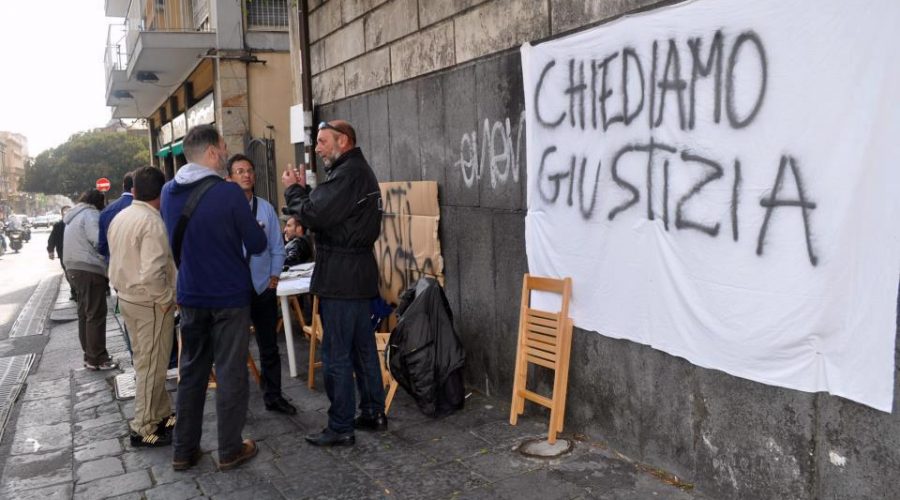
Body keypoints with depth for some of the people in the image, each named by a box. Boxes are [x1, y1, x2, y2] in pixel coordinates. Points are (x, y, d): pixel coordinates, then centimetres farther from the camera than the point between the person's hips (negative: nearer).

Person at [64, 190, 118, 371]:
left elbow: (82, 242, 20)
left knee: (85, 313, 13)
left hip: (74, 268, 10)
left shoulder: (73, 216, 21)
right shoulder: (90, 214, -9)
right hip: (89, 269, -10)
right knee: (96, 315, -6)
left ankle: (89, 355, 19)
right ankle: (97, 358, -4)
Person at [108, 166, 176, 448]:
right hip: (150, 302, -9)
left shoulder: (119, 218, 6)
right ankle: (144, 429, 10)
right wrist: (168, 298, -17)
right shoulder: (152, 222, -22)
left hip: (127, 297, 9)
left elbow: (118, 260, 14)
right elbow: (152, 273, -30)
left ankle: (160, 414, 30)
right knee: (152, 366, 2)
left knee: (144, 361, 17)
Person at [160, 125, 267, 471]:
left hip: (190, 295, 6)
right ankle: (230, 450, 15)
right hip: (229, 296, -5)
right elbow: (257, 244, -11)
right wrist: (256, 231, 9)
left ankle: (183, 450, 23)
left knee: (191, 371, 15)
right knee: (230, 374, 5)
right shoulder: (228, 193, -18)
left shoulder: (169, 192, 2)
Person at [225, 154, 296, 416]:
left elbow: (277, 247, 4)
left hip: (264, 289, 3)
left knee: (269, 347, 14)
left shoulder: (266, 208, -1)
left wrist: (274, 276, -2)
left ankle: (273, 396, 29)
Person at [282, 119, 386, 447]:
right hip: (360, 273, 10)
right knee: (363, 347, 16)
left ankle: (340, 429, 7)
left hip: (341, 278, -10)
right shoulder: (360, 171, 17)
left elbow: (315, 215, -21)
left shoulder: (347, 174, -16)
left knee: (336, 355, -2)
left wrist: (294, 190, -4)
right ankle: (373, 413, 27)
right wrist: (304, 191, 5)